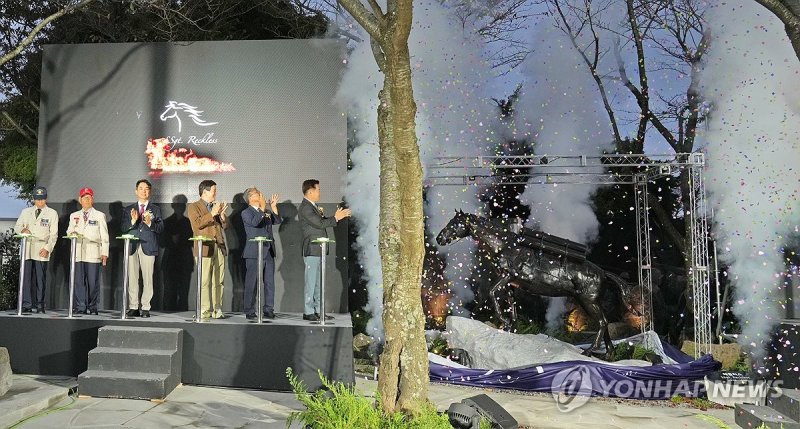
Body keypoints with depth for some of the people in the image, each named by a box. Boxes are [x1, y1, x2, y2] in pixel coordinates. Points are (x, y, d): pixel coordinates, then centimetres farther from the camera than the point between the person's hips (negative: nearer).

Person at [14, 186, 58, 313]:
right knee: (26, 277, -3)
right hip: (27, 249, 2)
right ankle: (26, 305, 0)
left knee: (40, 278, -2)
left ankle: (40, 306, 5)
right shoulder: (26, 212, 17)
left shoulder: (52, 213, 7)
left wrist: (47, 248, -9)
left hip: (42, 250, -2)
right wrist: (22, 229, -8)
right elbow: (16, 226, 16)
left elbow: (53, 234, 3)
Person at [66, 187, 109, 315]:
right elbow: (69, 231, 23)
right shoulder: (74, 216, 19)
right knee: (78, 281, -2)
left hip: (93, 253, -3)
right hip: (78, 253, 3)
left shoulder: (100, 216, 10)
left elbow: (104, 236, 6)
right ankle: (81, 307, 4)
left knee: (93, 281, -6)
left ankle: (92, 307, 2)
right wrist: (72, 234, -3)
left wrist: (104, 253, -1)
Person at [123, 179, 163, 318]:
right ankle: (133, 307, 7)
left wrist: (149, 223, -17)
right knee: (132, 278, 1)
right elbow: (124, 228, 7)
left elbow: (161, 228, 1)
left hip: (148, 247, -2)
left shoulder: (156, 209, 12)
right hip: (132, 247, 2)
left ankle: (145, 308, 0)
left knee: (147, 278, -5)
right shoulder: (129, 209, 17)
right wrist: (133, 221, -11)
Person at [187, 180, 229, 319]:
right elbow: (197, 224, -11)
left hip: (219, 248, 5)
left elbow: (225, 226, 17)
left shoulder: (216, 206, 22)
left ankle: (217, 309, 7)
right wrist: (212, 214, -14)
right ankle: (204, 310, -3)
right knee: (204, 281, -7)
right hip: (204, 248, -5)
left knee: (218, 281, 3)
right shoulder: (193, 207, 5)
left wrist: (222, 214, 1)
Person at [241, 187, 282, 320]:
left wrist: (273, 207, -3)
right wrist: (262, 207, -18)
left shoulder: (267, 212, 17)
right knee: (252, 283, -2)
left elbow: (278, 221, 6)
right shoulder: (246, 213, -3)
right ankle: (249, 311, 4)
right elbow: (254, 222, -21)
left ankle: (268, 309, 12)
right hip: (254, 253, -6)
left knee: (269, 282, 6)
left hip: (268, 252, 6)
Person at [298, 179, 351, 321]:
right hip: (312, 251, -10)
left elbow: (323, 222, 18)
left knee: (318, 282, 13)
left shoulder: (312, 206, 16)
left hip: (318, 251, 10)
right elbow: (320, 224, -20)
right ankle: (308, 312, 1)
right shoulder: (305, 208, -14)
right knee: (311, 282, -5)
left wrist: (337, 216, 9)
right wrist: (335, 218, -12)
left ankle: (318, 310, 19)